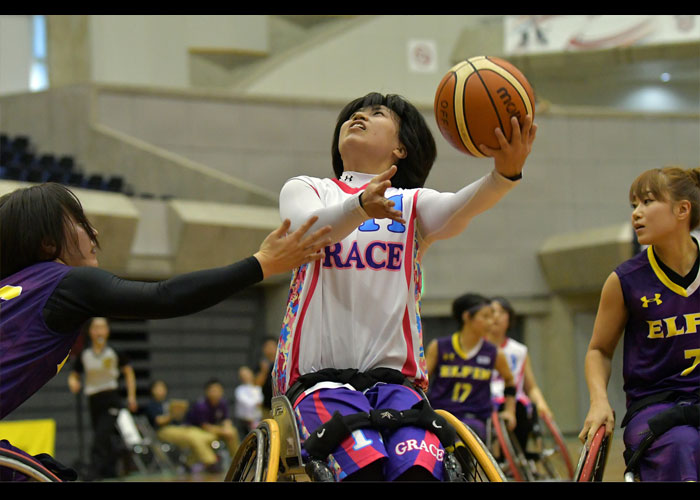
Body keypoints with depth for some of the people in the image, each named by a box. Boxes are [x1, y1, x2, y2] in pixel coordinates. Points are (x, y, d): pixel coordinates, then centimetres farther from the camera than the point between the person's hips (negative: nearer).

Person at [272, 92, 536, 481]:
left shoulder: (413, 203, 15)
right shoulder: (304, 189, 14)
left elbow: (457, 211, -10)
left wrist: (504, 175, -33)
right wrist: (361, 208, -34)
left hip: (395, 379, 1)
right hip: (319, 377, -1)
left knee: (420, 469, -29)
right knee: (365, 467, -32)